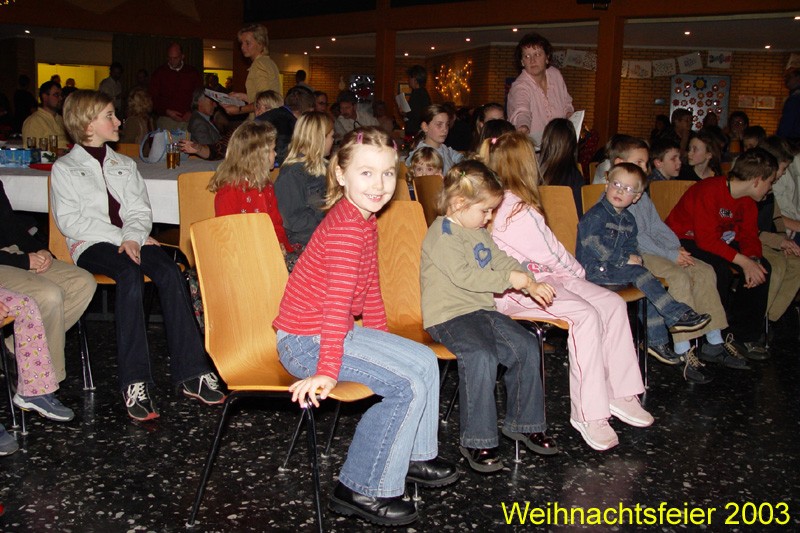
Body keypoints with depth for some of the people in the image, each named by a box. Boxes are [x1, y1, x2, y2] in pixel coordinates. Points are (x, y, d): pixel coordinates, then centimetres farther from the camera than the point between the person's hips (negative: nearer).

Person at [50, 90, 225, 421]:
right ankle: (134, 381, -39)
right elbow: (70, 221, -2)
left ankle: (190, 372, -31)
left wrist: (133, 237, -10)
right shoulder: (64, 168, 11)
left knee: (169, 272, -29)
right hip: (91, 245, -4)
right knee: (130, 274, -37)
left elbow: (140, 210, 13)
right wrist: (119, 238, -12)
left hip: (131, 240, 4)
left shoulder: (125, 165, 25)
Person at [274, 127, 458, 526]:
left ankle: (415, 456, 27)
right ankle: (360, 490, -4)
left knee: (424, 361, 11)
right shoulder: (346, 226, -22)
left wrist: (383, 343, 23)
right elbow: (337, 302, -28)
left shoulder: (363, 220, 11)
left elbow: (369, 289, 20)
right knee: (412, 381, -16)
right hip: (306, 340, -10)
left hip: (329, 330, 10)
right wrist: (327, 372, -31)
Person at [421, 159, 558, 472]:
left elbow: (503, 262, 21)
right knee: (482, 357, -31)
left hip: (482, 310, 9)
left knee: (526, 347, -3)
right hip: (449, 315, -9)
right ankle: (477, 441, -18)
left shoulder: (479, 232, 19)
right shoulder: (442, 234, -11)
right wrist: (508, 279, -20)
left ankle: (523, 422, 14)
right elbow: (463, 275, -22)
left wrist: (532, 285, 5)